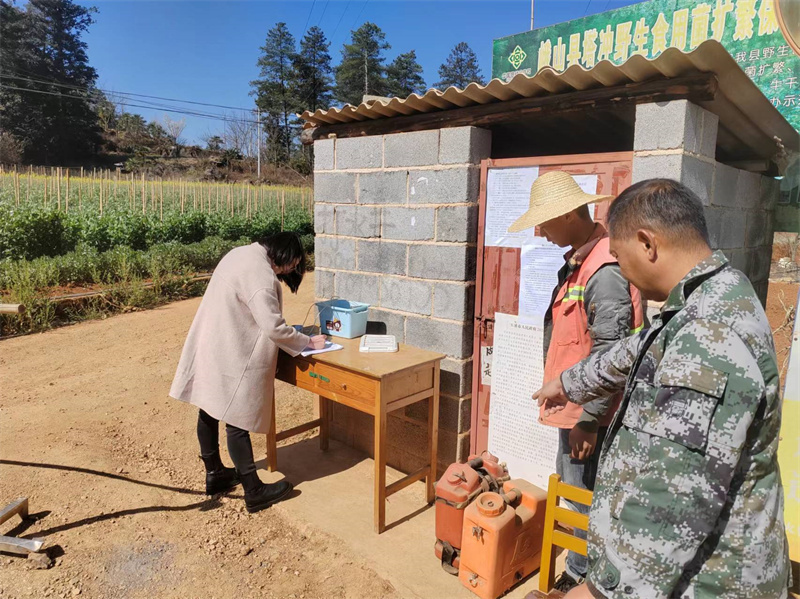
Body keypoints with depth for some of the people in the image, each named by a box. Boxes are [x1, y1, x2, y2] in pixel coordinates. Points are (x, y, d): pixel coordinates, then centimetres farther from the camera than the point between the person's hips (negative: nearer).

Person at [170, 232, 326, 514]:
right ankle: (254, 492, 9)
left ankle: (214, 474, 35)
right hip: (231, 358, -10)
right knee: (237, 421, -2)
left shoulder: (241, 254, 9)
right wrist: (307, 342, -12)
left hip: (209, 347, 10)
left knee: (210, 412, 18)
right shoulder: (260, 275, -22)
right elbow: (273, 327, -25)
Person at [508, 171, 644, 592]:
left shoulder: (605, 272, -25)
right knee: (569, 486, 25)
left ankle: (581, 575, 29)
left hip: (589, 408, -10)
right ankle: (581, 565, 46)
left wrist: (589, 419, -20)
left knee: (582, 496, 7)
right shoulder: (578, 260, 6)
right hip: (574, 401, 10)